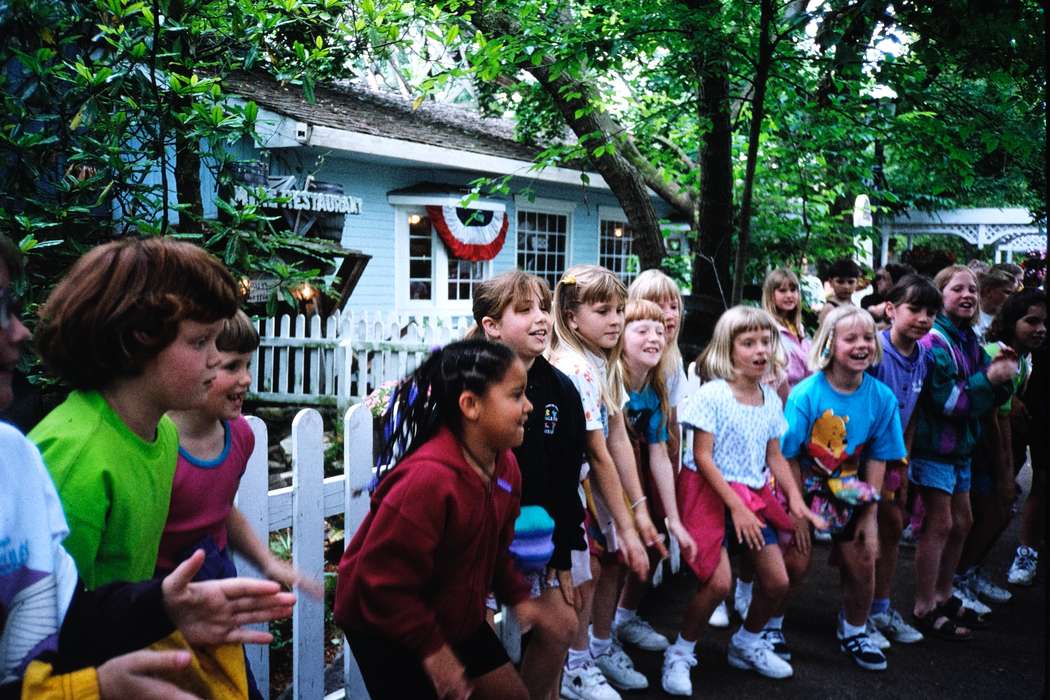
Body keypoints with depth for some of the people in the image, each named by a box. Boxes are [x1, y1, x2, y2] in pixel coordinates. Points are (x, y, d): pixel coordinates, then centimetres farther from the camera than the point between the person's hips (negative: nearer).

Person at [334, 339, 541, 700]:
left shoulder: (504, 465, -5)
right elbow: (383, 581, -29)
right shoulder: (429, 478, -33)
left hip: (455, 616, 8)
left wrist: (516, 595, 4)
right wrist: (432, 650, -22)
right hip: (385, 627, -8)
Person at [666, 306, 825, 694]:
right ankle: (680, 653, 4)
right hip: (711, 492, -7)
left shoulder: (771, 399, 6)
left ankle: (747, 643, 33)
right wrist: (736, 506, -19)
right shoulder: (712, 395, -14)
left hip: (754, 495, 7)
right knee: (719, 582, -19)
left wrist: (796, 500, 0)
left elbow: (775, 457, 13)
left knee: (777, 581, 5)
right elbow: (702, 457, -16)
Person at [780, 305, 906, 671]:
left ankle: (854, 633, 32)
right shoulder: (807, 394, -22)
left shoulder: (882, 397, -11)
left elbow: (877, 459, -5)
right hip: (802, 488, -4)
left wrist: (869, 515, -5)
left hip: (847, 492, 4)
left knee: (863, 563, 5)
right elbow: (789, 457, -16)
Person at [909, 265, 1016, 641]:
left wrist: (1001, 375, -10)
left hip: (961, 445, 9)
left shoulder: (969, 341, 9)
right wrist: (988, 378, -22)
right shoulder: (934, 340, -17)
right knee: (939, 525, -3)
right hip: (933, 444, -9)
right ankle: (924, 610, 8)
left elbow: (987, 395, 9)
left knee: (961, 523, 16)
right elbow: (945, 398, -22)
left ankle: (943, 597, 32)